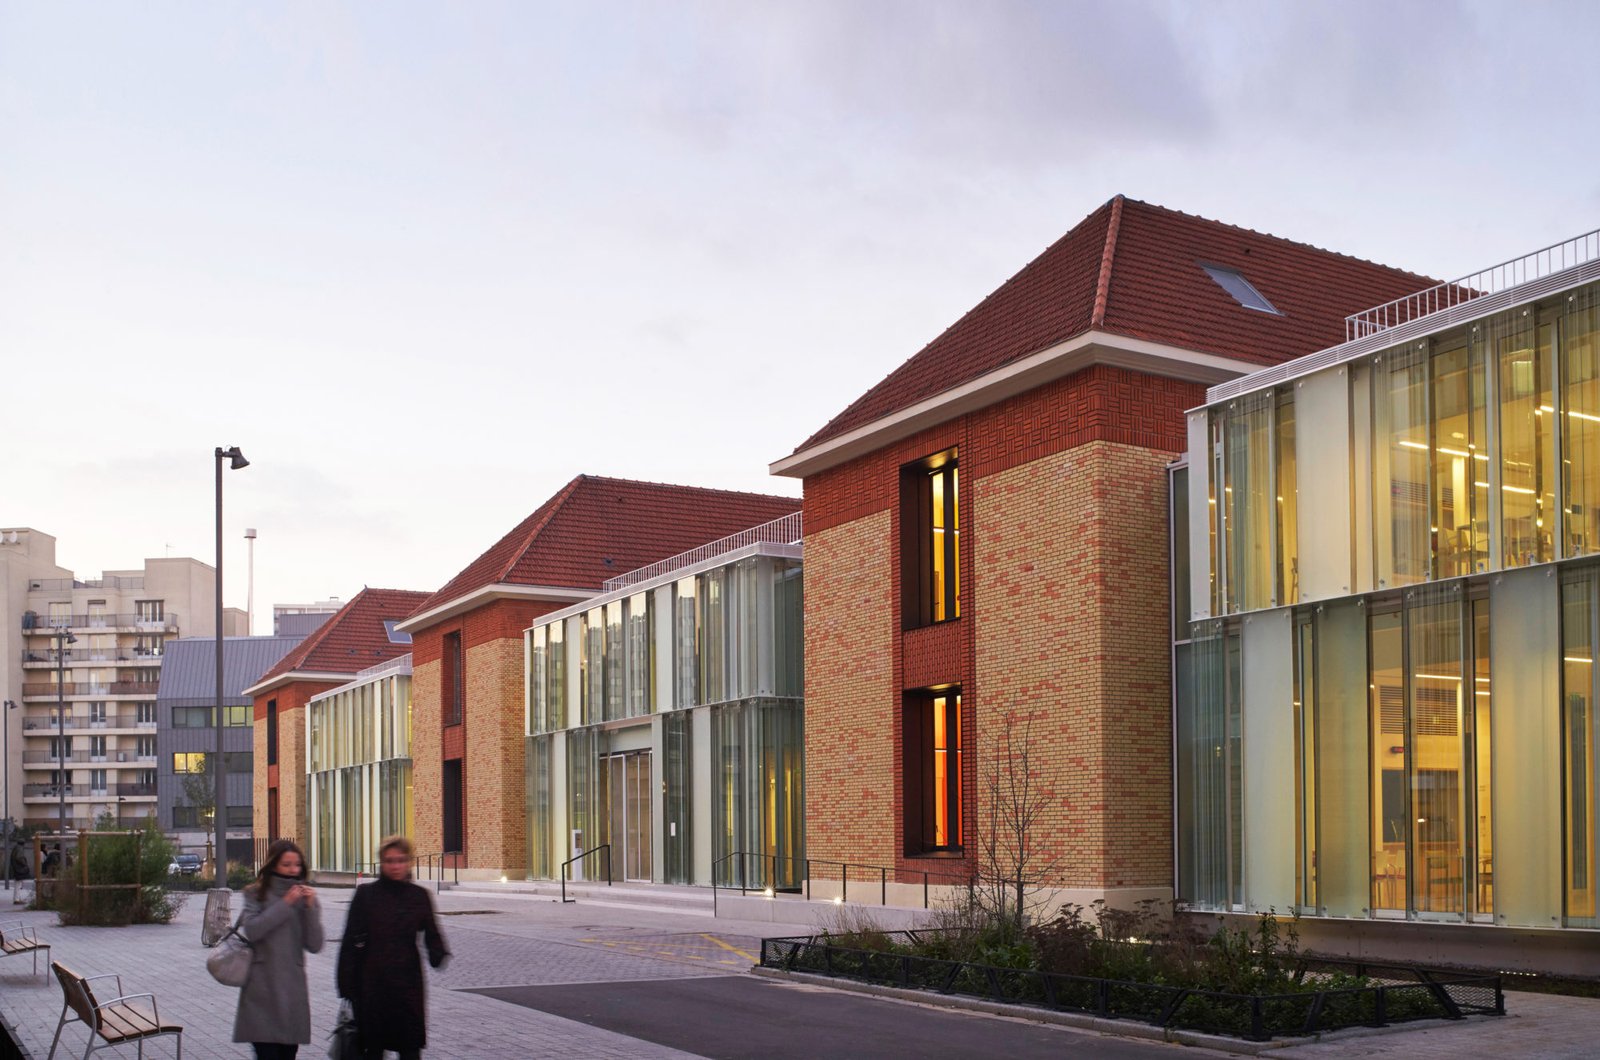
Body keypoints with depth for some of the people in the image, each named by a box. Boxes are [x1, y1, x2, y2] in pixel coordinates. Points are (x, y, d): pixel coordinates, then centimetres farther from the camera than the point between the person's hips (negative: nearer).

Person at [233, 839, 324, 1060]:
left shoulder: (305, 896, 10)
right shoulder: (256, 894, 5)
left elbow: (314, 945, 1)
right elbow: (251, 930, -14)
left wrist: (310, 907, -9)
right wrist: (285, 904, -14)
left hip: (293, 989, 3)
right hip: (262, 988, -3)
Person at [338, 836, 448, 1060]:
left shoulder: (419, 896, 4)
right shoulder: (365, 894, -2)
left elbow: (431, 934, 6)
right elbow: (351, 940, -2)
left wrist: (439, 955, -17)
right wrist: (346, 984, -7)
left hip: (408, 982, 1)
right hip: (373, 982, -1)